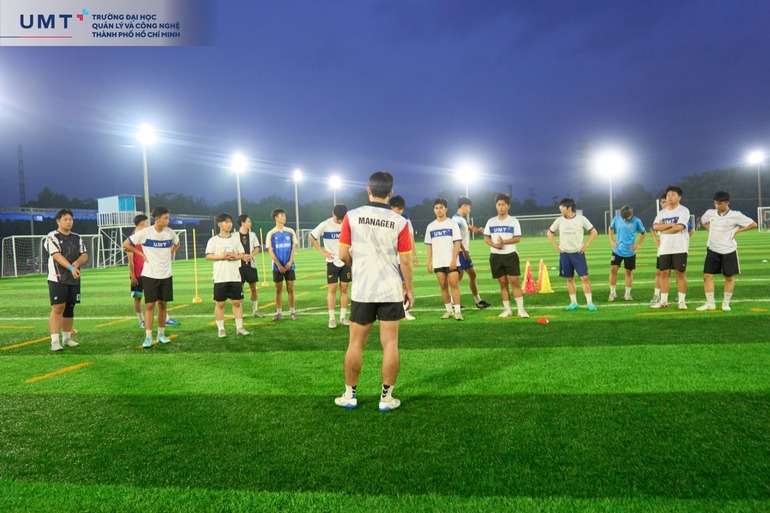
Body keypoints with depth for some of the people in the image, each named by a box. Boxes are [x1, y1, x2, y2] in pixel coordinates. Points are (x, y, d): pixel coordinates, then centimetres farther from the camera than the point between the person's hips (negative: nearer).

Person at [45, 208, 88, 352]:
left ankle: (66, 338, 23)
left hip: (74, 279, 6)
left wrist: (78, 262, -16)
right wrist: (71, 268, -32)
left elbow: (85, 254, 7)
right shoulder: (52, 237, -5)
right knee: (58, 309, -11)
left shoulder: (77, 238, 13)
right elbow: (57, 255, -19)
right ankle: (55, 341, -10)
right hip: (57, 279, -6)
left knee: (69, 308, 12)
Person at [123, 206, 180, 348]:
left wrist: (171, 253, 5)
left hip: (166, 274, 4)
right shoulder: (145, 232, -12)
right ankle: (148, 337, 1)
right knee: (150, 305, -3)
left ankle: (161, 334, 21)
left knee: (163, 304, 10)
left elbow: (177, 244, 21)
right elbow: (126, 244, -4)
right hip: (150, 275, -4)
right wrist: (141, 254, -7)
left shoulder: (170, 232, 0)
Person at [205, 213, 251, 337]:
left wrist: (236, 256, -12)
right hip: (220, 277, -3)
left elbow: (242, 254, 9)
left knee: (237, 302, 5)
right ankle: (220, 329, 12)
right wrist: (222, 256, -18)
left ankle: (239, 327, 12)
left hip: (235, 276, 3)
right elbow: (208, 256, -5)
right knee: (220, 303, 3)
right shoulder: (214, 240, 0)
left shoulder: (236, 238, 9)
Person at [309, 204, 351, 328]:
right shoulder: (325, 225, -11)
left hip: (345, 262, 3)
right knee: (332, 289, -2)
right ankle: (331, 318, 4)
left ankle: (343, 317, 13)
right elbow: (311, 237, -3)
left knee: (344, 289, 6)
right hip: (332, 262, -2)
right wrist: (322, 251, -8)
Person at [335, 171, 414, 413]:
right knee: (390, 344, 6)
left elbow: (343, 255, -3)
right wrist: (409, 289, 9)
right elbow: (405, 261, -4)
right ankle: (386, 397, 11)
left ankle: (349, 395, 21)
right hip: (391, 291, 0)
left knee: (356, 343, 11)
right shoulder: (400, 222, -6)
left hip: (362, 290, 1)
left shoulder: (352, 216, -5)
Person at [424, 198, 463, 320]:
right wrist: (429, 262, 4)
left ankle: (457, 311, -5)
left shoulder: (452, 224, 0)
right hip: (438, 263, 3)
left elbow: (457, 243, -5)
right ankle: (448, 310, 15)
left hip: (451, 261, -3)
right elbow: (429, 246, 11)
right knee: (443, 286, 7)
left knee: (454, 285, -7)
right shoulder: (430, 226, 9)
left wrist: (454, 259, -14)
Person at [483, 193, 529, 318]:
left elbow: (517, 238, -7)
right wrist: (494, 245, -13)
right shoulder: (491, 221, 7)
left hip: (510, 255, -3)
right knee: (503, 283, 8)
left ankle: (520, 309, -1)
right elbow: (486, 237, 7)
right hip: (495, 256, 3)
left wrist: (504, 242, -22)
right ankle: (507, 309, 16)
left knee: (515, 282, -6)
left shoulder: (513, 221, -1)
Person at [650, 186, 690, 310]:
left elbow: (679, 227, -16)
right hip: (665, 248, 5)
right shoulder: (662, 212, 14)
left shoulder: (683, 210, -3)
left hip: (679, 248, -5)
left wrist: (663, 229, -5)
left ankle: (682, 301, 4)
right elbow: (655, 226, -2)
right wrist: (671, 224, -11)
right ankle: (663, 301, 10)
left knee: (680, 273, -1)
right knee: (664, 273, 5)